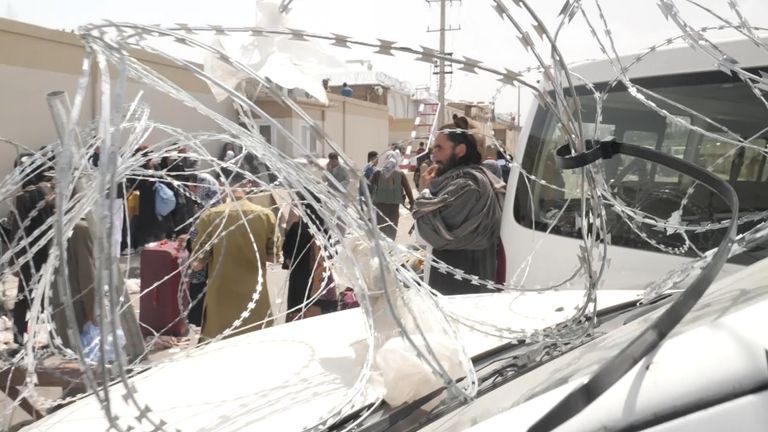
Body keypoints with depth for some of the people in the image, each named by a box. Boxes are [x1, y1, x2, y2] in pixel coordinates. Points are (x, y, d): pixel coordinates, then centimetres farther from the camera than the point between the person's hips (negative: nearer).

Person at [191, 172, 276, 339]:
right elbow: (272, 253, 3)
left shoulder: (210, 216, -9)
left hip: (221, 293, 0)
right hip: (254, 292, 1)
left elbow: (200, 257, -5)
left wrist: (198, 263, 16)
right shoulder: (265, 215, -7)